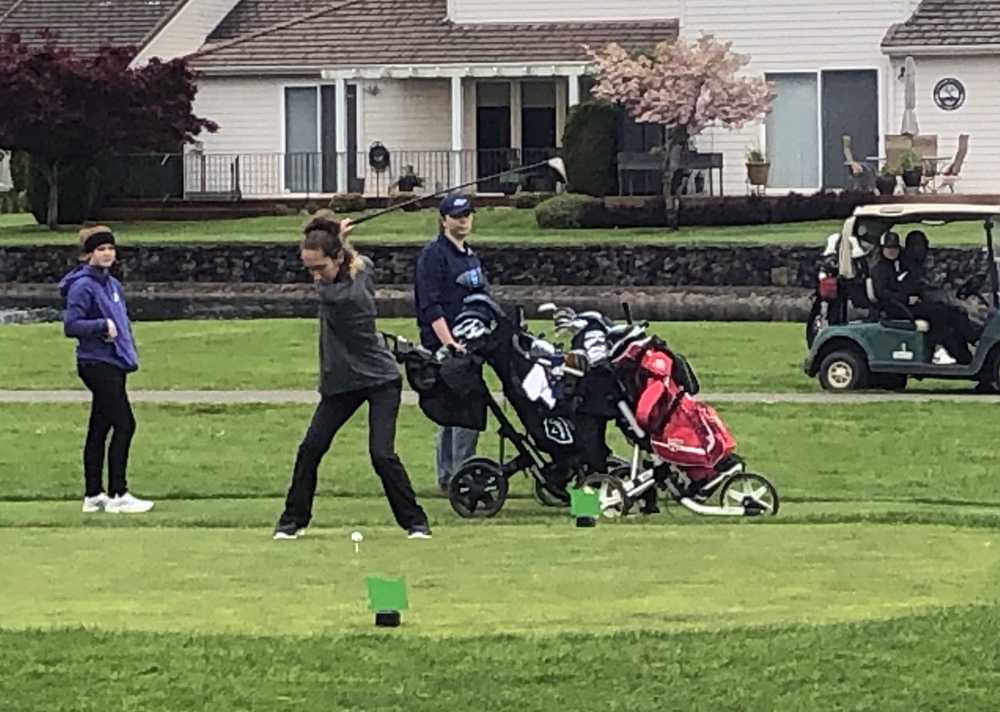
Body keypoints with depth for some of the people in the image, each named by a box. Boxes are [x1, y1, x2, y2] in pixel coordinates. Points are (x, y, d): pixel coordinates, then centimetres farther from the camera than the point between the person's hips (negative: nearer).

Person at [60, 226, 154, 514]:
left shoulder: (113, 285, 15)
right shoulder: (83, 286, -11)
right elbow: (71, 325, -16)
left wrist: (130, 352, 7)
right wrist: (103, 325, -20)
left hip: (114, 364, 9)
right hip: (97, 364, -9)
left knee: (100, 429, 11)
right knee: (124, 425, -11)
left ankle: (93, 495, 16)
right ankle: (117, 495, -8)